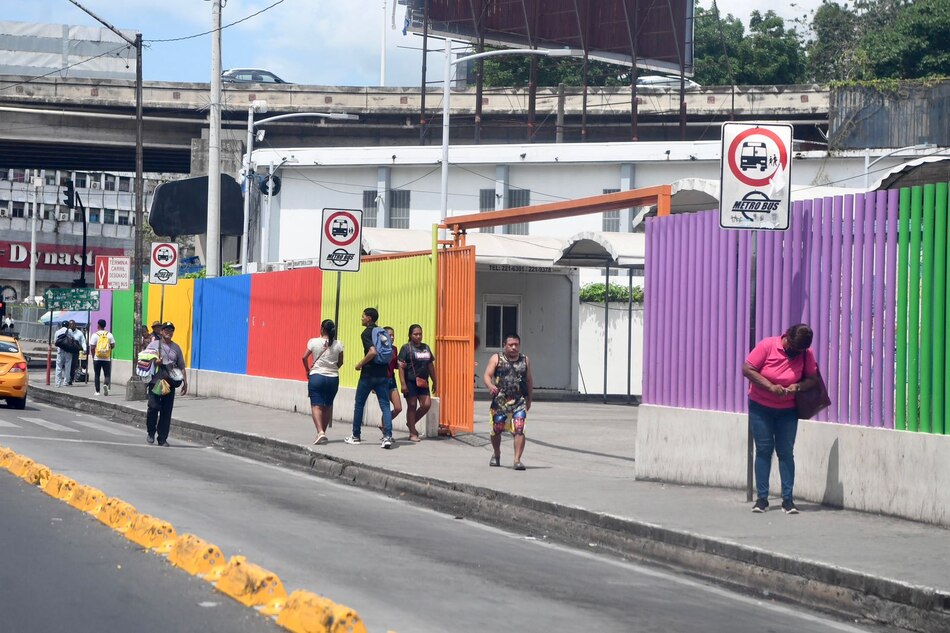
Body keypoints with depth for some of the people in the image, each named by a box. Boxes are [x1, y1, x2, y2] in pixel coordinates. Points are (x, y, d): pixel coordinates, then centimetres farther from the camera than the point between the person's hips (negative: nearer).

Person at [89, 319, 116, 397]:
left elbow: (92, 348, -7)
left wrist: (93, 356, 5)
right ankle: (106, 384, -24)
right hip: (107, 358, 1)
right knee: (107, 374, 5)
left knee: (97, 375, 10)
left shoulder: (95, 335, -6)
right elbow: (113, 345, 1)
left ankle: (97, 391, 9)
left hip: (97, 358, -1)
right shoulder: (109, 335, -1)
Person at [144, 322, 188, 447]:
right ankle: (151, 432, 8)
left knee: (166, 412, 1)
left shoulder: (176, 347, 15)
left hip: (170, 384, 3)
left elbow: (181, 366, 16)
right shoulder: (153, 345, 6)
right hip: (155, 382, -3)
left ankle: (162, 439, 7)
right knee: (154, 407, -14)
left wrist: (185, 382, 8)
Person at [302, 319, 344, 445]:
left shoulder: (313, 342, -7)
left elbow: (305, 358, -6)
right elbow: (340, 362, 5)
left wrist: (308, 371, 9)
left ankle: (320, 432, -24)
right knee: (327, 407, 15)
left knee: (316, 405, -5)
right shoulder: (338, 344, -1)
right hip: (333, 378, 3)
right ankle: (323, 432, 21)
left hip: (316, 376, -3)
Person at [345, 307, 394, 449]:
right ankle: (387, 436, -15)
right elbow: (391, 355, 14)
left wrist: (360, 364, -12)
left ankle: (356, 436, 19)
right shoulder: (382, 333, 12)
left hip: (368, 374, -5)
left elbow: (372, 352, -25)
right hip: (383, 375, 5)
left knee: (359, 405, 11)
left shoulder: (366, 333, -10)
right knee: (385, 405, -1)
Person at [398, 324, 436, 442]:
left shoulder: (426, 348, 14)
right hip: (410, 382, -6)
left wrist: (434, 382, 17)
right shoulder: (406, 348, -5)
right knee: (412, 406, -1)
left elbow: (431, 366, 19)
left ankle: (411, 423, 20)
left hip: (423, 382, 6)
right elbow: (401, 367, -9)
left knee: (426, 405, -3)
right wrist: (403, 384, -16)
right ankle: (413, 433, 6)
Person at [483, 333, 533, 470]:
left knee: (519, 430, -15)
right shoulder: (496, 359, 4)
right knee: (496, 430, 10)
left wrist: (529, 400, 18)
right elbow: (487, 375, -5)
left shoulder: (525, 360, 11)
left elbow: (529, 380, 19)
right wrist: (490, 386, -26)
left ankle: (517, 460, -15)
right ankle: (496, 455, 36)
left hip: (519, 402, 0)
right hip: (500, 401, 0)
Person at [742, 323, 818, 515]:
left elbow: (812, 379, -4)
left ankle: (788, 499, 0)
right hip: (760, 407, -1)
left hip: (788, 410, 2)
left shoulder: (806, 354, -8)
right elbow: (747, 369, -17)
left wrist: (798, 387, -25)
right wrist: (770, 386, -26)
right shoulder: (767, 345, -17)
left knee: (786, 452, 0)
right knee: (763, 450, 0)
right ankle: (762, 498, 3)